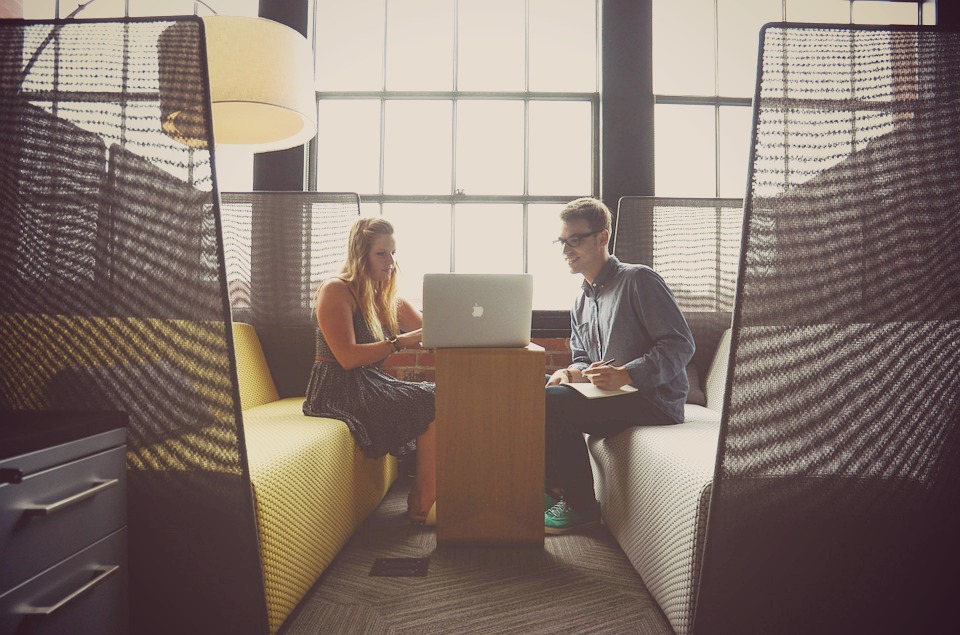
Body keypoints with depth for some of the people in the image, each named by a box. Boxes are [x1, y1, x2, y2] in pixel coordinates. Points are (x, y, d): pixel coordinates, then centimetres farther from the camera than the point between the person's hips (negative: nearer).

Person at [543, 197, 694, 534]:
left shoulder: (639, 280, -8)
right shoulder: (581, 304, 17)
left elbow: (680, 344, -16)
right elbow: (583, 360, 20)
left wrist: (625, 375, -28)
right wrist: (569, 373, -5)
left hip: (654, 401, -8)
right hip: (613, 397, 8)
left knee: (551, 404, -24)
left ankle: (581, 505, -7)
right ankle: (555, 487, 7)